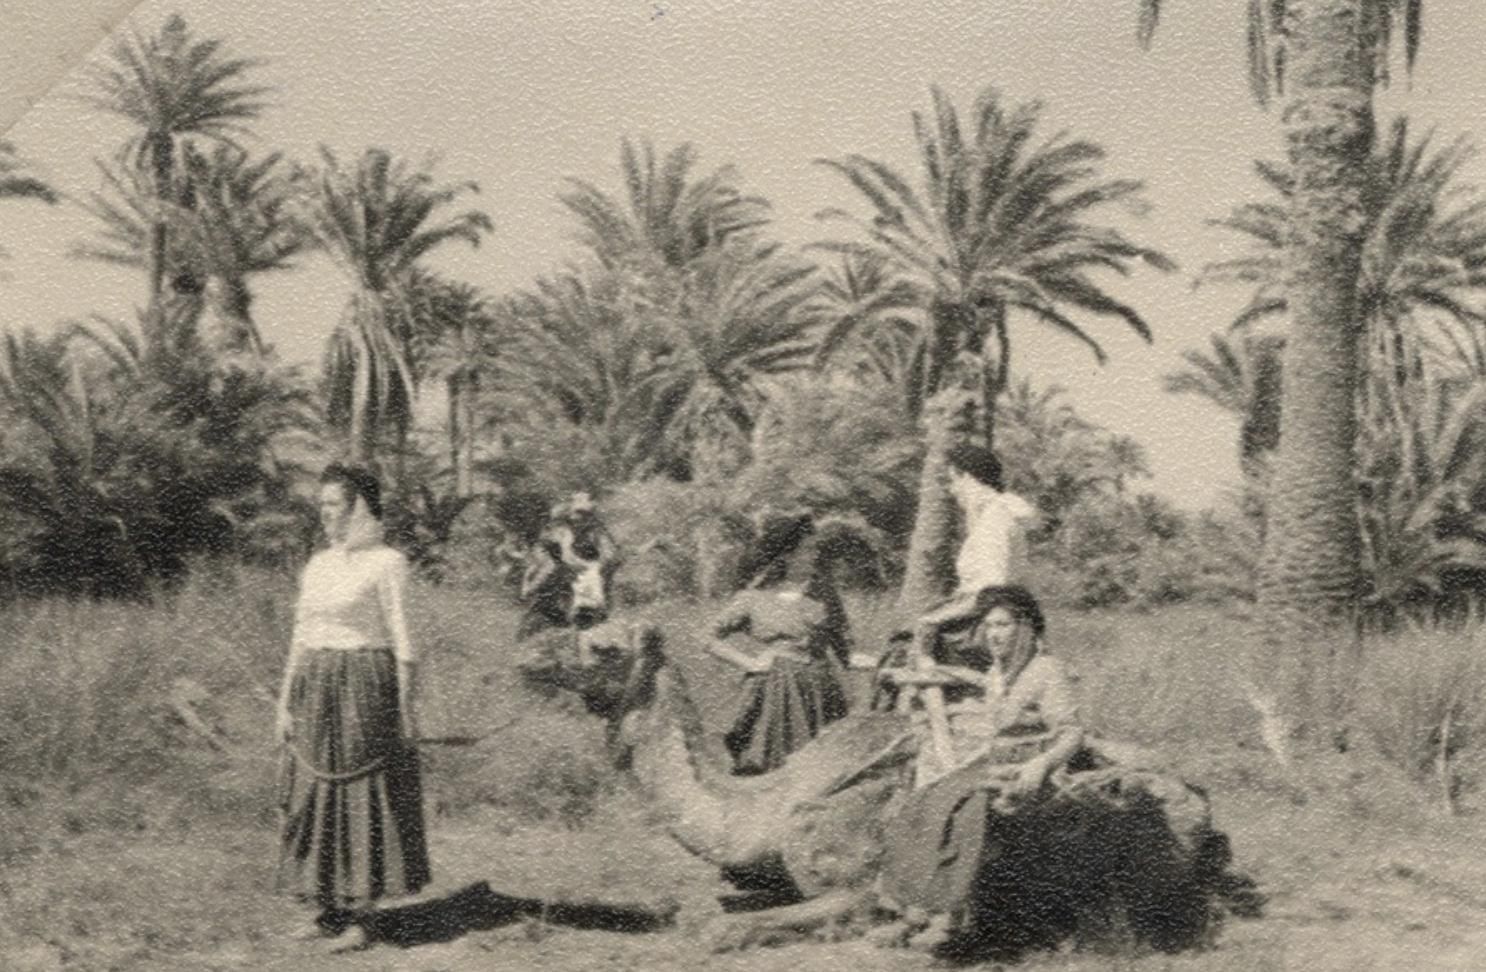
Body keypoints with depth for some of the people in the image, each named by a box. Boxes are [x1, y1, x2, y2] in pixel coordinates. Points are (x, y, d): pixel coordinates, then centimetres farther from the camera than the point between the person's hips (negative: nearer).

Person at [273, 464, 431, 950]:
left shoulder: (386, 563, -6)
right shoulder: (317, 566, 13)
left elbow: (403, 638, -8)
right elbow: (301, 637, 15)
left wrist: (407, 706, -11)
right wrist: (285, 702, 10)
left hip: (364, 690, -6)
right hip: (315, 691, 7)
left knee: (365, 796, -2)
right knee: (314, 797, 6)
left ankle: (357, 913, 5)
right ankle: (329, 909, 15)